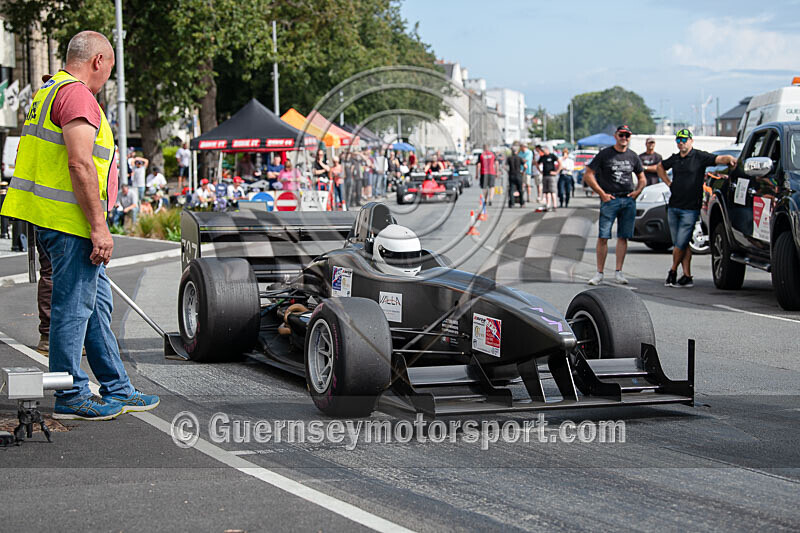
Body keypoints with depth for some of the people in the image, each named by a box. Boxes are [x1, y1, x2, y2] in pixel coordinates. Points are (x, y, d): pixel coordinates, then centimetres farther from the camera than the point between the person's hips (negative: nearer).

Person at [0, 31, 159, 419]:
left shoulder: (47, 92, 20)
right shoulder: (78, 96, -13)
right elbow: (79, 164, -22)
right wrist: (99, 227, -21)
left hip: (49, 216, 11)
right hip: (70, 219, -11)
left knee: (97, 303, 14)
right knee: (73, 306, -4)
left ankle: (117, 390, 19)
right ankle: (70, 398, 3)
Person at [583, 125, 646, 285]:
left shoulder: (633, 157, 13)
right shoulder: (605, 154, 1)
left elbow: (642, 178, 25)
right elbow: (588, 175, -1)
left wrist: (637, 191, 5)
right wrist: (602, 193, -7)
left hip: (629, 201, 3)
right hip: (609, 200, -3)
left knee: (623, 237, 3)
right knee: (603, 237, -8)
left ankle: (618, 272, 9)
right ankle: (599, 273, -2)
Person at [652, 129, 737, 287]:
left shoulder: (700, 157, -5)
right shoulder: (674, 159, 11)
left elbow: (719, 159, -16)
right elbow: (659, 167, 29)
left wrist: (731, 159, -38)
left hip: (690, 209, -6)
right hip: (673, 207, 6)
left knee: (681, 243, -6)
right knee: (678, 243, 6)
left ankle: (673, 272, 13)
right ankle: (687, 277, 11)